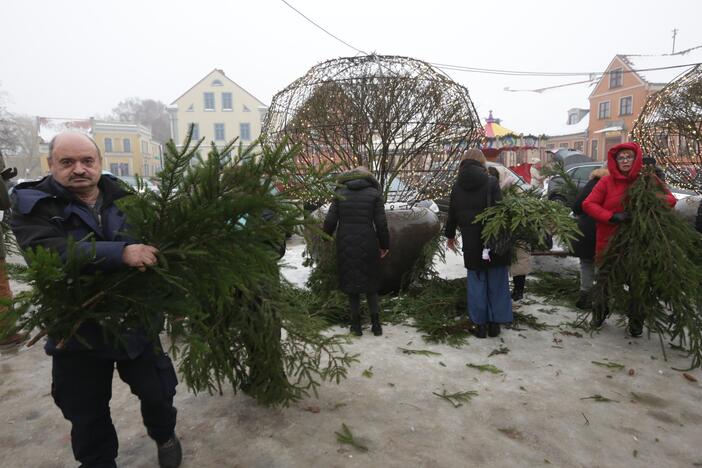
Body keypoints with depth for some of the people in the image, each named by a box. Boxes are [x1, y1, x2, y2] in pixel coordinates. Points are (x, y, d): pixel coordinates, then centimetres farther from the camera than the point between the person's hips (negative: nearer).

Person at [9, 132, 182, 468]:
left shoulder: (124, 198, -1)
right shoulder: (33, 204, -8)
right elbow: (50, 251, -27)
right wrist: (121, 252, -39)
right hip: (78, 330, -1)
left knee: (157, 392, 15)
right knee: (87, 415, 18)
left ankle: (164, 435, 46)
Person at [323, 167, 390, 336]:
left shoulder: (340, 193, 3)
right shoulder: (374, 193, -1)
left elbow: (330, 221, -2)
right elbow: (381, 223, -4)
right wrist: (384, 245, 7)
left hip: (345, 245, 1)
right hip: (367, 245, -1)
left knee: (351, 283, 13)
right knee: (371, 284, 14)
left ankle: (356, 325, 18)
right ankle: (376, 324, 13)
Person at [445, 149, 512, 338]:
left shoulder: (457, 186, 4)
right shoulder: (491, 181, -6)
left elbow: (452, 214, 11)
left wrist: (450, 235, 25)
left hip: (471, 243, 2)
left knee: (477, 282, 11)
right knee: (497, 282, 11)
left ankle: (481, 324, 16)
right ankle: (495, 323, 18)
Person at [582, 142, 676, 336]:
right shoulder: (607, 181, -4)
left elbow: (670, 199, 3)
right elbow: (588, 204, -9)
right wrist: (611, 216, -23)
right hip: (609, 241, -1)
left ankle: (636, 322, 28)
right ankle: (599, 315, 35)